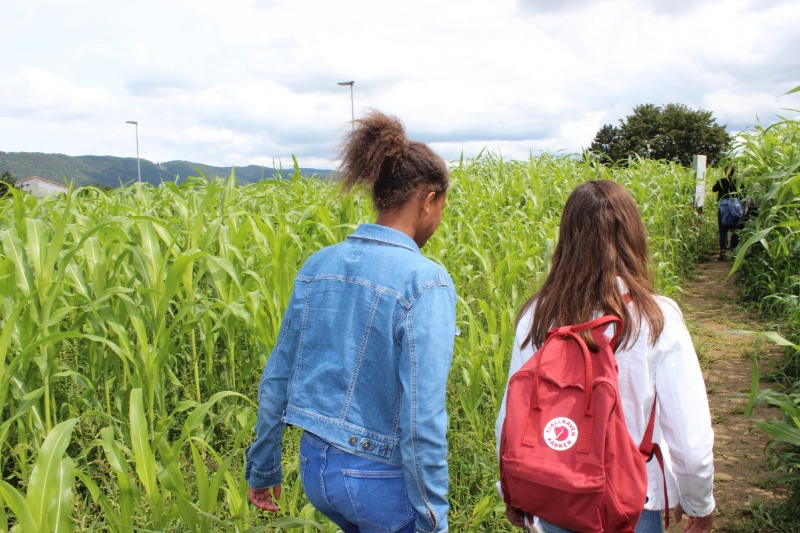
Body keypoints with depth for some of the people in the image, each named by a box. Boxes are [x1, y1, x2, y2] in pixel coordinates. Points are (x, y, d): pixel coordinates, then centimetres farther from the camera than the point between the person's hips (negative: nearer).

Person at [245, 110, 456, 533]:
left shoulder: (318, 266, -2)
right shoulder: (424, 282, -21)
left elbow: (276, 378, 4)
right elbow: (421, 418, -23)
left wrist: (261, 467, 16)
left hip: (314, 467, 6)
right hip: (382, 481, -6)